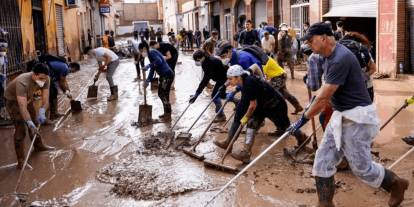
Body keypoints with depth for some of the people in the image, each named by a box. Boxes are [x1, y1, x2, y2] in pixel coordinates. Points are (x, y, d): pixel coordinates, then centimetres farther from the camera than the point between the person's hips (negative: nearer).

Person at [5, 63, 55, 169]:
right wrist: (29, 123, -50)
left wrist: (42, 111, -40)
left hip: (28, 98, 7)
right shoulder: (22, 83, -42)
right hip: (13, 100, -6)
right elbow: (22, 107, -45)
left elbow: (45, 99, -23)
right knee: (20, 129, -13)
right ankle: (21, 160, -7)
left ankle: (39, 146, 42)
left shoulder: (45, 79, -25)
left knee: (35, 122, 19)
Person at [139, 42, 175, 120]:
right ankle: (166, 113, 25)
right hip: (163, 76, 10)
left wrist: (148, 65, -27)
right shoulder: (151, 54, 16)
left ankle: (168, 115, 6)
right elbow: (152, 69, 18)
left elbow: (159, 61, -32)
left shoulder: (152, 52, -12)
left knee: (164, 95, -4)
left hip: (167, 75, -10)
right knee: (160, 94, 15)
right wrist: (148, 81, 14)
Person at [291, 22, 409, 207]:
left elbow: (324, 97, -23)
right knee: (323, 160, 7)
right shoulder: (329, 57, 6)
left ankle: (397, 184, 30)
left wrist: (303, 119, -15)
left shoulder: (341, 58, -24)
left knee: (362, 168, 4)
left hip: (357, 118, -9)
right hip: (340, 116, 9)